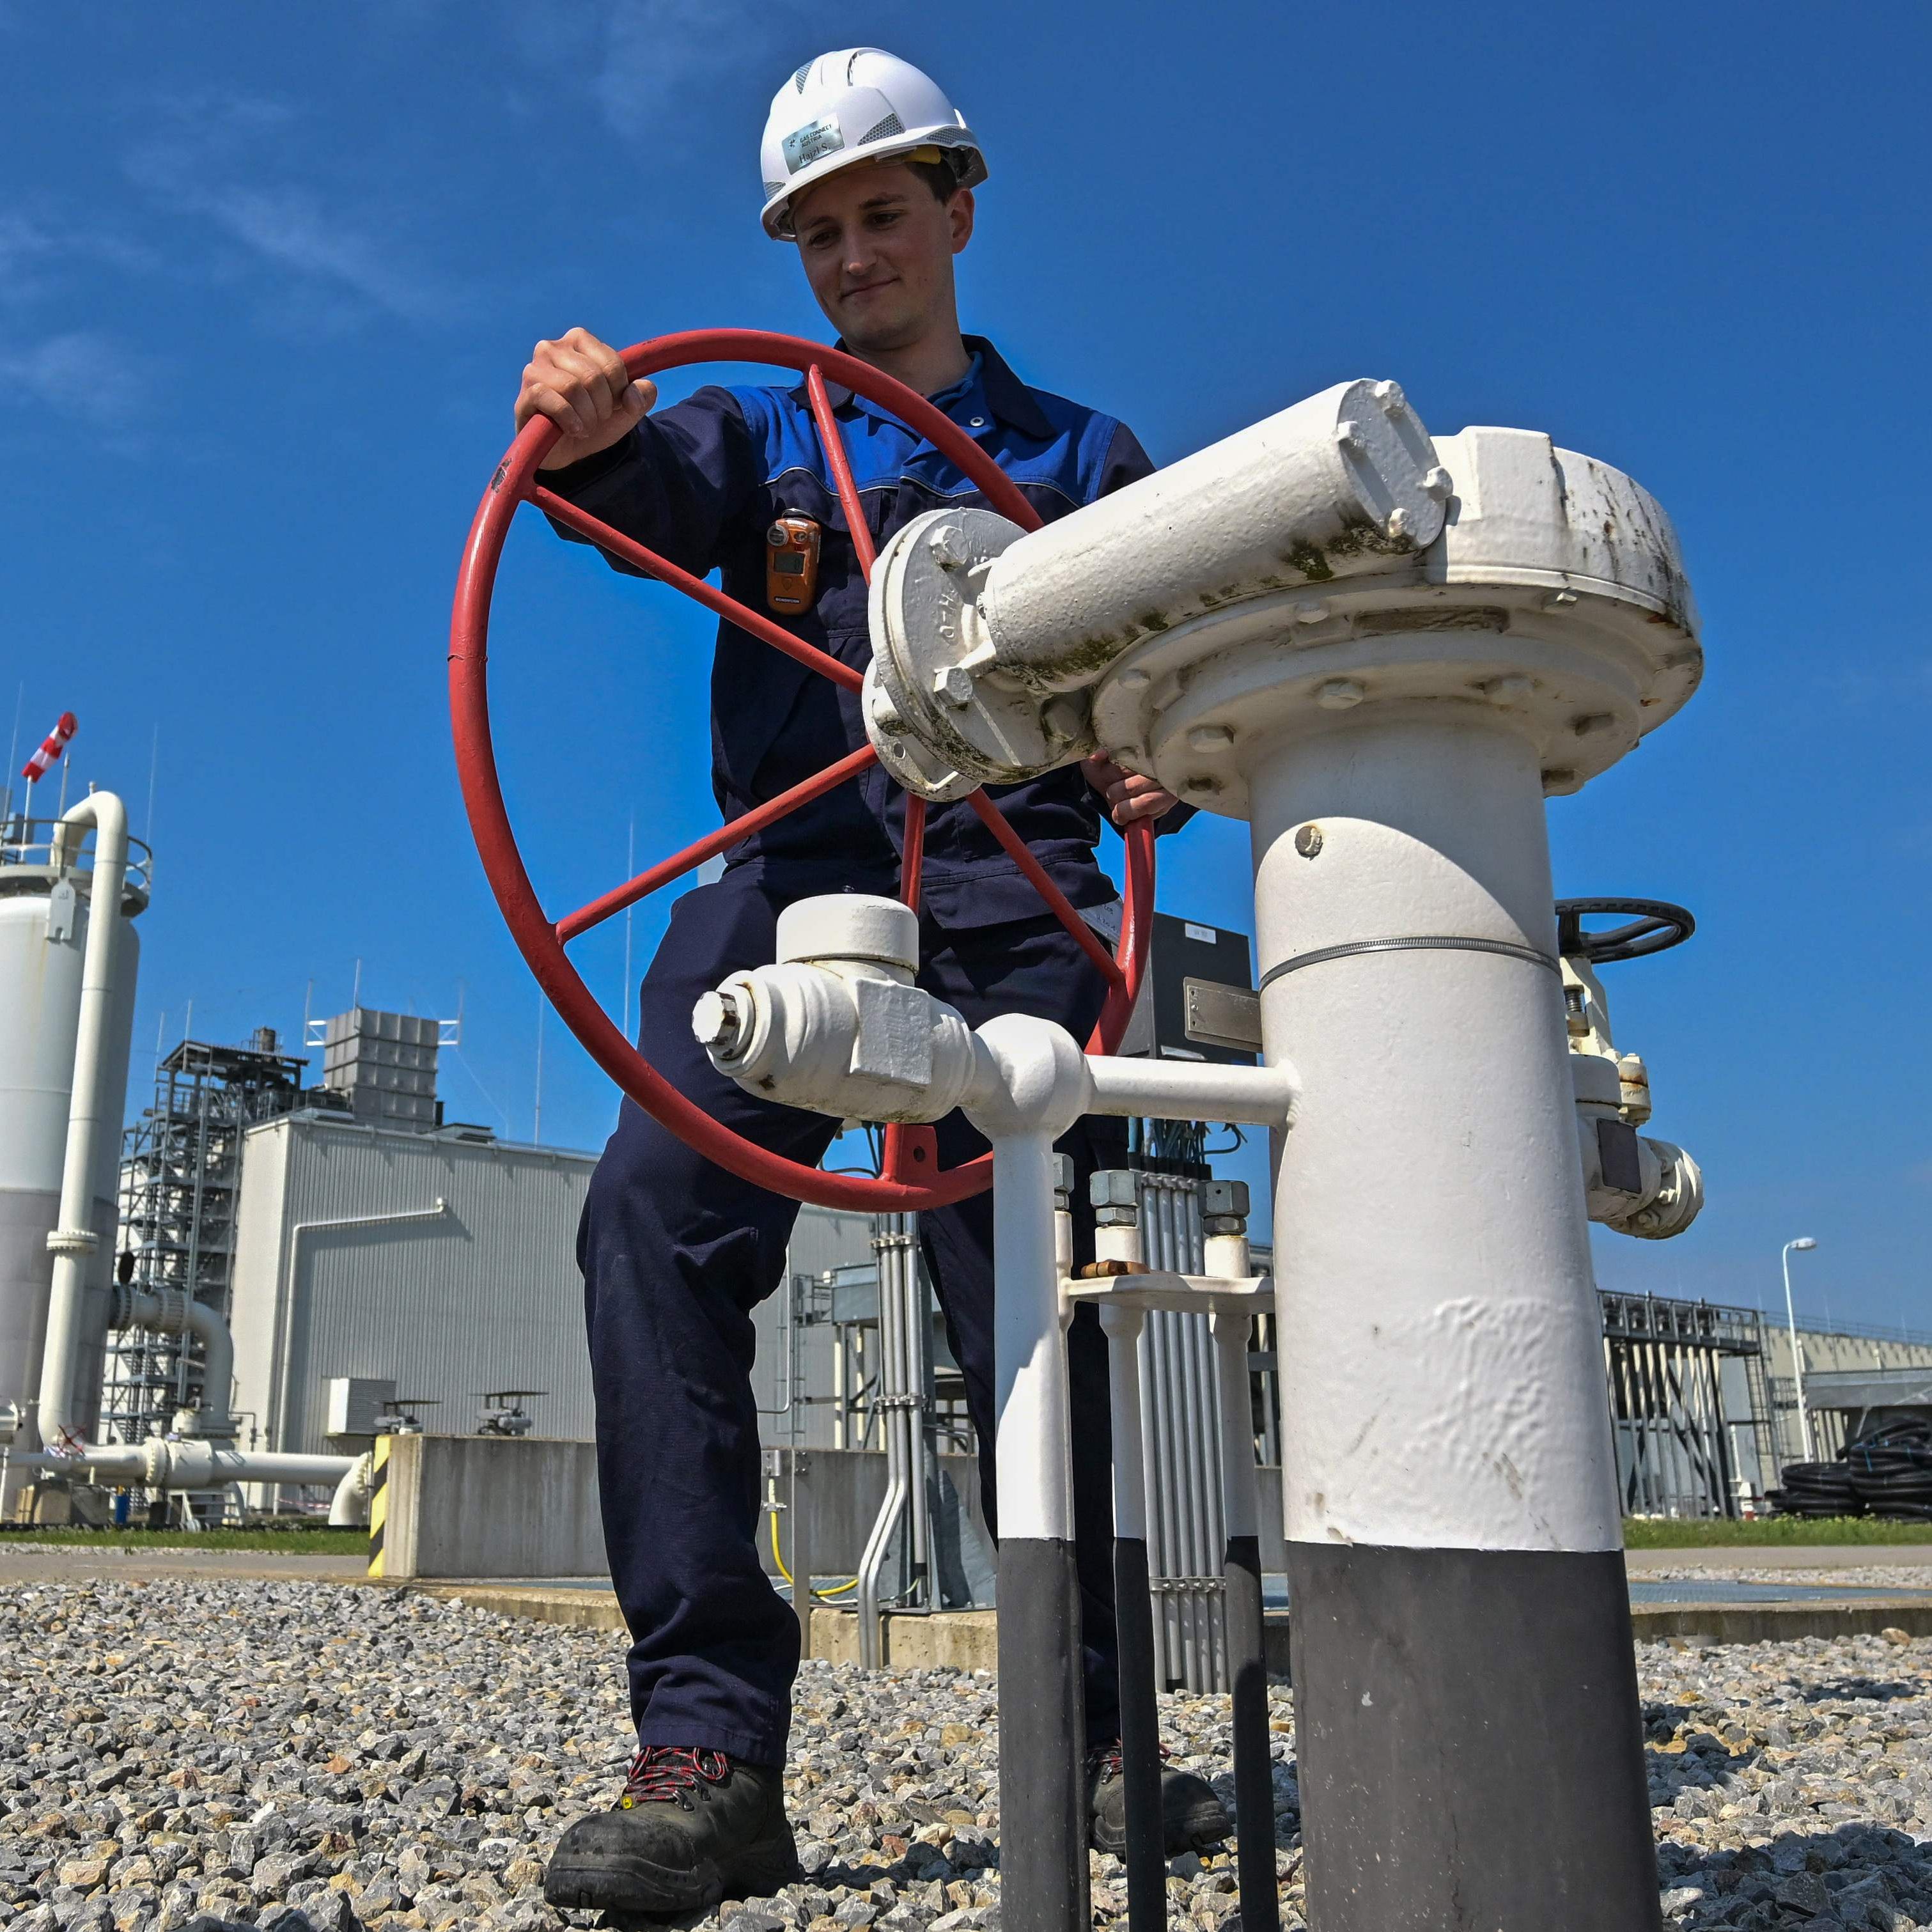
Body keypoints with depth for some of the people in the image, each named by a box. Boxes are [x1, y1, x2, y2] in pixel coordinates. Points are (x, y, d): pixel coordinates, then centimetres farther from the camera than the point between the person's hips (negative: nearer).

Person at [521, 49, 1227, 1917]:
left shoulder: (1081, 458, 22)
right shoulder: (761, 430, 22)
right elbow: (665, 495, -2)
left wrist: (1165, 764, -9)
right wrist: (594, 435, -26)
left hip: (1011, 905, 0)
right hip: (789, 885, 1)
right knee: (656, 1211, -22)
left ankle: (1092, 1737, 11)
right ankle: (708, 1753, -19)